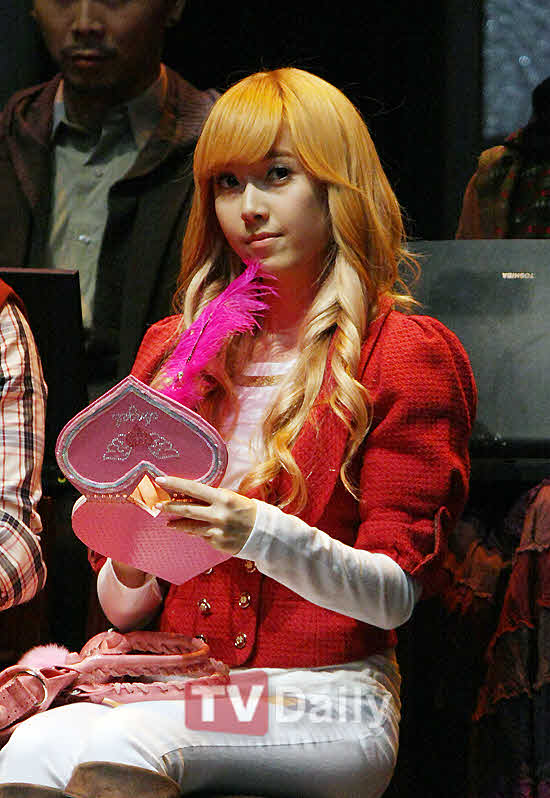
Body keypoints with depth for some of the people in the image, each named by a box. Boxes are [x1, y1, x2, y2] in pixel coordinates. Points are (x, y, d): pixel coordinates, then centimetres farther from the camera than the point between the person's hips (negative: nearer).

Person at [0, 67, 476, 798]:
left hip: (325, 699, -4)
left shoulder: (409, 353, 3)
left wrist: (263, 534, -22)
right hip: (177, 685, 4)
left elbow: (397, 593, -5)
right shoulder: (171, 347, 18)